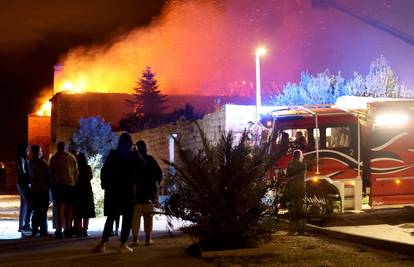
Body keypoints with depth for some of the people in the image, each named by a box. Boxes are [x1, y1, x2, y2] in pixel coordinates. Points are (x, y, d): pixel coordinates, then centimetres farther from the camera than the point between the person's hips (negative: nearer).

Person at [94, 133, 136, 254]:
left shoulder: (112, 155, 3)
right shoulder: (133, 156, -4)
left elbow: (104, 171, 3)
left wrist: (105, 184, 12)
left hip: (113, 190, 3)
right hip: (128, 190, -3)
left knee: (111, 217, 10)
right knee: (127, 218, 3)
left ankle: (103, 243, 1)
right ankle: (123, 244, -3)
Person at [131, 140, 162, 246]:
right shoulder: (150, 159, 1)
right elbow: (159, 173, -1)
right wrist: (155, 185, 12)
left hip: (136, 190, 0)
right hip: (150, 190, 0)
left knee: (135, 215, 3)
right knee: (148, 214, 3)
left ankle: (135, 238, -1)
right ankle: (148, 238, -1)